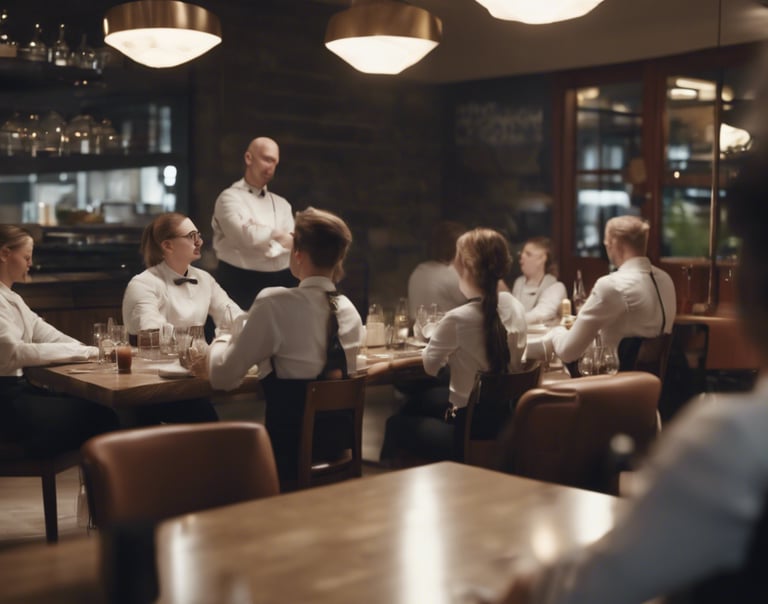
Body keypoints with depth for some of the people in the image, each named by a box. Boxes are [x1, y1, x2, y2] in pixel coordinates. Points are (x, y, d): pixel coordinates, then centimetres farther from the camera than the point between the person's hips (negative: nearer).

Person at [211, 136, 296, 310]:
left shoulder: (281, 204, 17)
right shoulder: (230, 197, -2)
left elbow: (291, 243, 3)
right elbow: (246, 236, -17)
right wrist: (278, 235, -5)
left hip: (280, 284, 5)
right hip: (240, 284, -5)